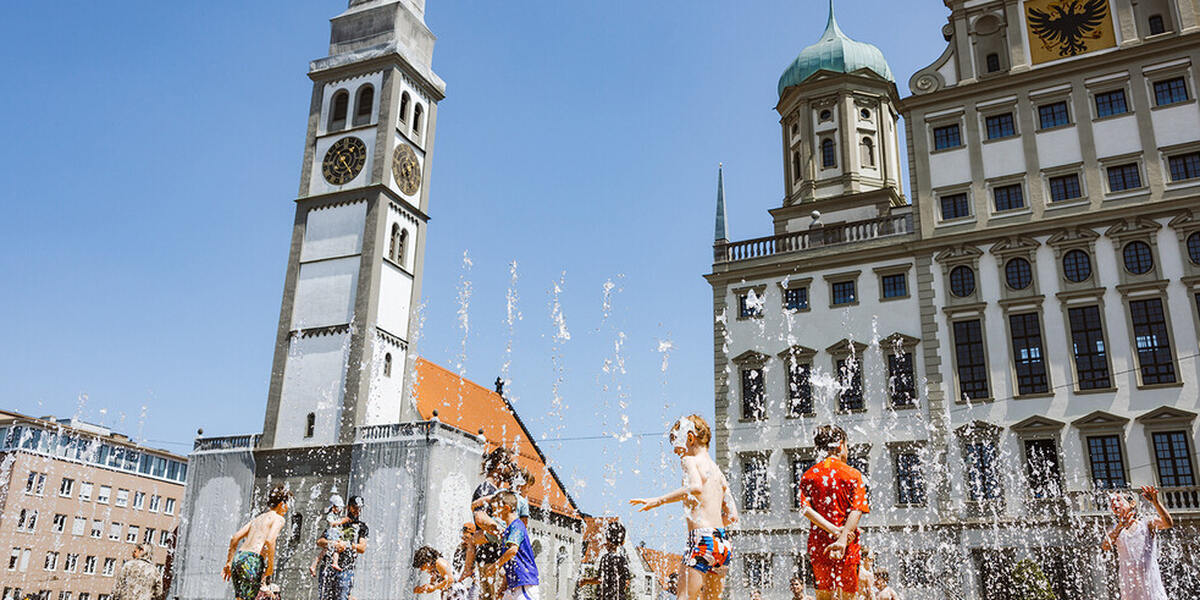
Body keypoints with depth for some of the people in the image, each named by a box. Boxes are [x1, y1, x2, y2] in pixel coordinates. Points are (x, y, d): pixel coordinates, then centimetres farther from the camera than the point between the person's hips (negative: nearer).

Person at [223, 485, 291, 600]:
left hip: (238, 557, 8)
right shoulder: (278, 519, 2)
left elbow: (234, 538, 20)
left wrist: (229, 562, 23)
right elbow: (269, 541, -15)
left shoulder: (258, 518, 25)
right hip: (252, 560, -8)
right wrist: (271, 565, -7)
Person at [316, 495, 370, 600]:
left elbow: (362, 548, 1)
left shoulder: (362, 527, 13)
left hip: (346, 569, -2)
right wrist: (329, 543, -12)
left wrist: (347, 544, -14)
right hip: (327, 565, 2)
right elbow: (319, 541, 9)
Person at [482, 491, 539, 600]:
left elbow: (513, 550, -26)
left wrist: (495, 566, -16)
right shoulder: (508, 529, 18)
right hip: (513, 584, 10)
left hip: (525, 583, -10)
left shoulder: (517, 525, -12)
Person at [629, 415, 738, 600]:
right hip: (722, 542, 8)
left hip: (702, 539, -8)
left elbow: (696, 487, -24)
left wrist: (658, 501, -20)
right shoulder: (717, 470, 21)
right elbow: (733, 516, 20)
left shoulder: (689, 460, -2)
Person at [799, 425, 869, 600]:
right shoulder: (853, 474, -2)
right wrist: (843, 538, -21)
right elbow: (857, 511, -13)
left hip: (818, 543, 2)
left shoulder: (808, 475, 5)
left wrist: (834, 530, -1)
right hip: (848, 547, -2)